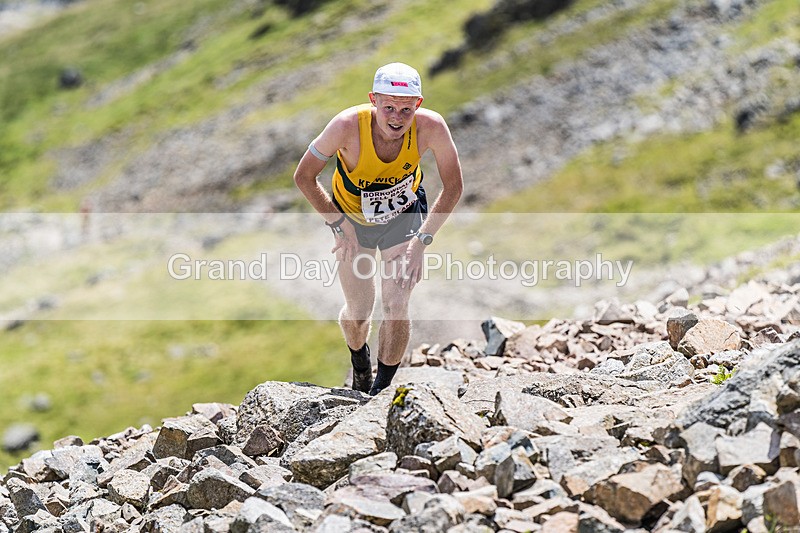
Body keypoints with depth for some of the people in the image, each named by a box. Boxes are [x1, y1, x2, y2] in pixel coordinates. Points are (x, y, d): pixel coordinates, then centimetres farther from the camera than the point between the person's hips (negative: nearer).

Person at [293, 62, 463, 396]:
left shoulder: (431, 127, -32)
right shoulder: (349, 125, -36)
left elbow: (453, 187, -16)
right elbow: (304, 177, -20)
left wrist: (421, 240, -20)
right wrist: (339, 224, -20)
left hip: (404, 216, 0)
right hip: (352, 216, 0)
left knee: (396, 307, -11)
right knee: (358, 311, 7)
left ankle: (383, 386, 14)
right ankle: (359, 357, 44)